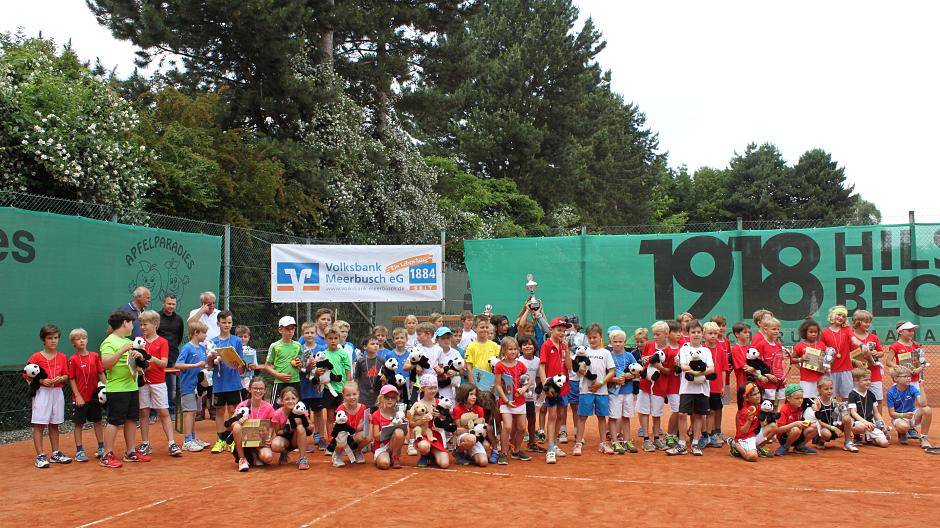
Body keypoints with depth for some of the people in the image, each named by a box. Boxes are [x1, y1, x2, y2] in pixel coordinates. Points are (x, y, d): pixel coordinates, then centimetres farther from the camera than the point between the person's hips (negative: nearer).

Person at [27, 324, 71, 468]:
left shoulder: (62, 357, 7)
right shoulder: (36, 357, -4)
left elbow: (66, 376, 10)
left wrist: (61, 378, -11)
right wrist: (41, 381, -17)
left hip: (57, 393, 4)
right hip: (42, 393, -4)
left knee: (54, 424, 12)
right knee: (39, 425, -3)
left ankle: (55, 454, 19)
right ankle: (40, 456, 0)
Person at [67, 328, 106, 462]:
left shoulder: (95, 356, 2)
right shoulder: (73, 359, -5)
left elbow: (101, 374, 6)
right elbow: (72, 379, -5)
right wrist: (77, 396, -11)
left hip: (95, 395, 3)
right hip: (80, 398, -3)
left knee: (97, 421, 11)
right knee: (79, 424, 5)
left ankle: (101, 448, 19)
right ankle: (79, 451, 12)